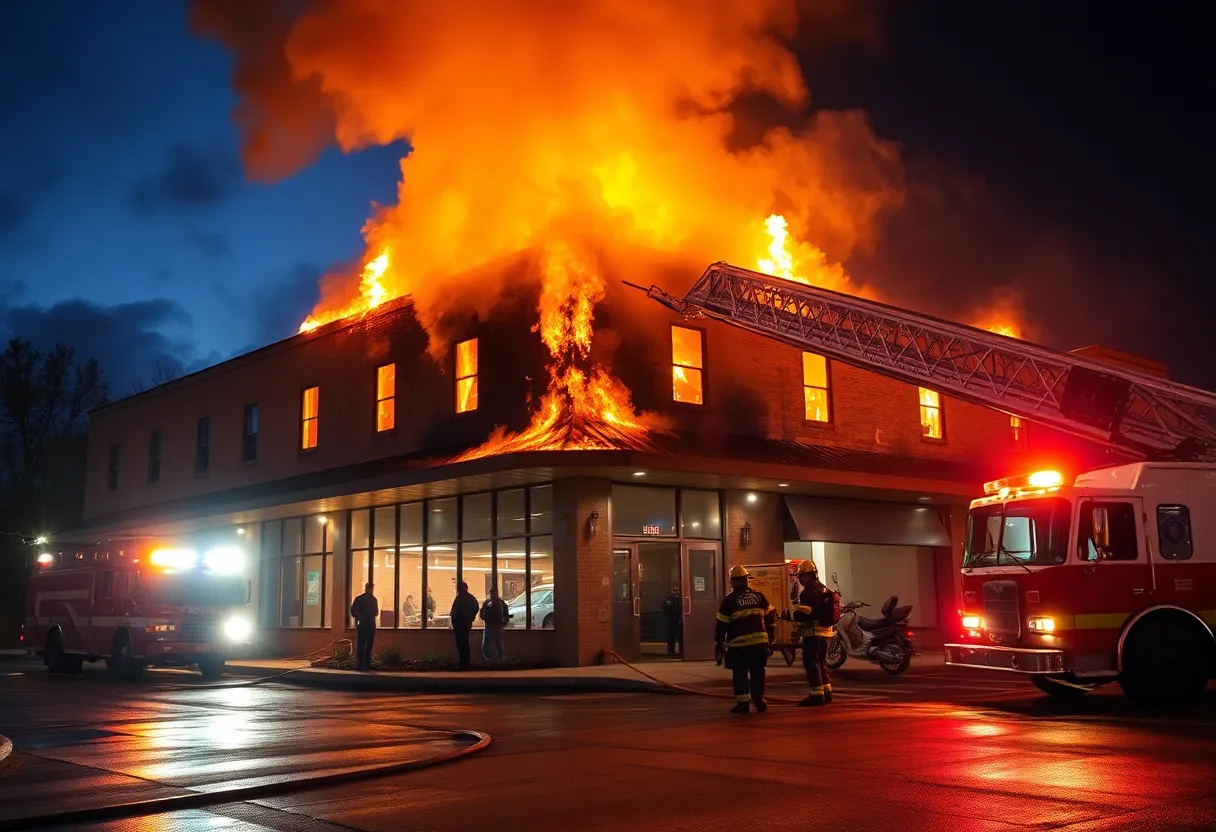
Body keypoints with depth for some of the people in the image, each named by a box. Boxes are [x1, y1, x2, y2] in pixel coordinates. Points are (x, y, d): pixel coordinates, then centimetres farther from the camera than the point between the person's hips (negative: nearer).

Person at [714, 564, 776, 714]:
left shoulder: (729, 600, -2)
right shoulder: (758, 596, 7)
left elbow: (722, 624, -2)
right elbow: (770, 617, 10)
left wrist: (719, 643, 8)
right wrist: (771, 638, 18)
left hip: (739, 644, -3)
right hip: (760, 641, 3)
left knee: (740, 674, 4)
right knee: (757, 672, 14)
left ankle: (742, 702, -1)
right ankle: (759, 700, 14)